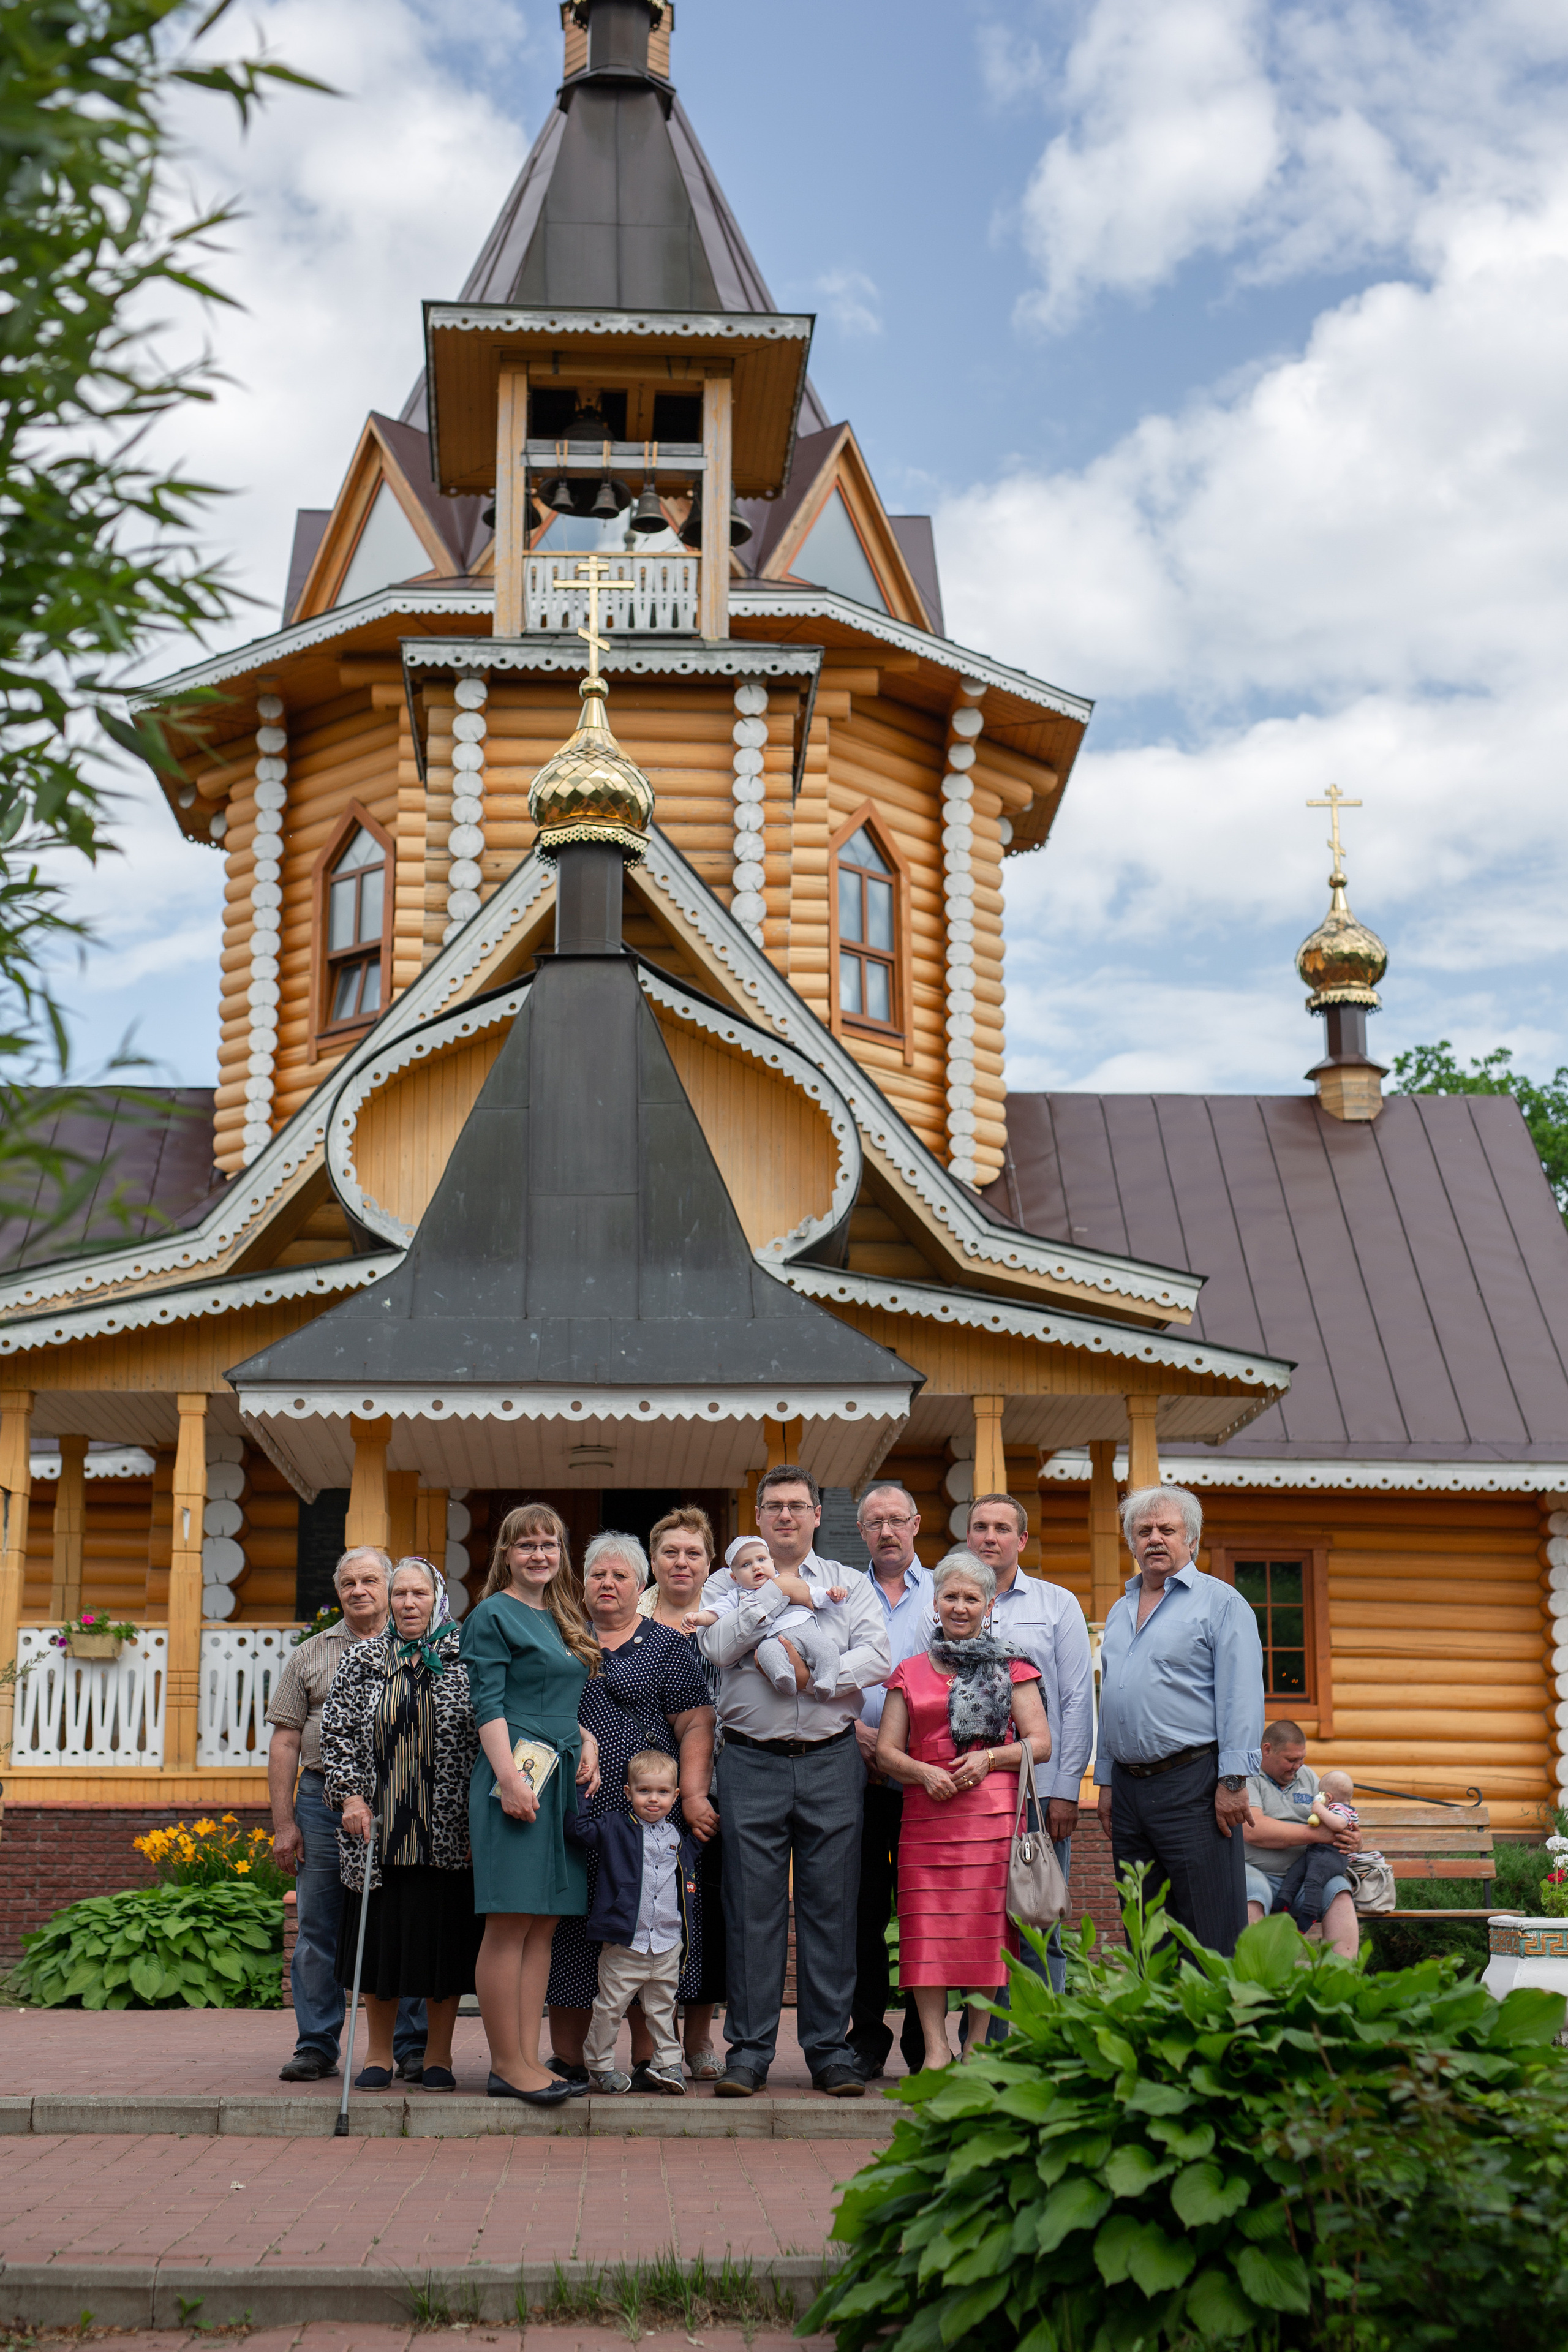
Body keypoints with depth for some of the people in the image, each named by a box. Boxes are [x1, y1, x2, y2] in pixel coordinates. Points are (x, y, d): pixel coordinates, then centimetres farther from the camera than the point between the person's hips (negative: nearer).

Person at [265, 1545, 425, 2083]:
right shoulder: (310, 1655, 12)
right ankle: (316, 2047, 11)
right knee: (318, 1930, 3)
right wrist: (284, 1822, 1)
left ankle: (414, 2047, 7)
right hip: (325, 1799, 1)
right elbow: (285, 1741, 9)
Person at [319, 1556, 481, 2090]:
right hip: (379, 1827, 2)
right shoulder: (362, 1661, 8)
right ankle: (379, 2055, 17)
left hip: (446, 1829, -2)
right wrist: (351, 1796, -4)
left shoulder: (465, 1659, 2)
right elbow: (336, 1733, 8)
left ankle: (438, 2056, 13)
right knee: (379, 1937, 6)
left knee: (444, 1937, 2)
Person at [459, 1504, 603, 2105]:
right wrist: (511, 1779, -19)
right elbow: (488, 1706, -10)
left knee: (544, 1925, 7)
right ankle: (507, 2064, -3)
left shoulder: (566, 1622, 20)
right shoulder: (493, 1616, -3)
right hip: (516, 1775, -8)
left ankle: (526, 2059, 10)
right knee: (510, 1924, -6)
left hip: (563, 1782, 8)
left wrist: (588, 1744, 6)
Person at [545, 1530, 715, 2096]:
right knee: (573, 1936, 2)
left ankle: (650, 2059, 8)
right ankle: (567, 2059, 11)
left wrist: (692, 1795, -9)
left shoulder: (667, 1647, 9)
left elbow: (695, 1725, 2)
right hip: (574, 1815, 1)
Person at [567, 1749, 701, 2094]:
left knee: (662, 2009, 12)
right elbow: (579, 1826, -9)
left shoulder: (682, 1839, 11)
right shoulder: (615, 1830, -1)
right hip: (624, 1945, -3)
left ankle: (668, 2064, 21)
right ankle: (599, 2064, 16)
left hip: (668, 1947, 3)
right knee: (610, 2008, 3)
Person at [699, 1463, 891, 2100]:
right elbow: (718, 1646, -7)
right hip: (751, 1764, -1)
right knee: (752, 1910, -2)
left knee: (831, 1909, 1)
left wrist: (813, 1674, -13)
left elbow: (878, 1659, -1)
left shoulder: (850, 1586, 13)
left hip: (830, 1761, 1)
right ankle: (748, 2050, 5)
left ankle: (830, 2049, 8)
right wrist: (780, 1593, -5)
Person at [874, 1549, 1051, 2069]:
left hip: (992, 1815, -1)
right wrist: (923, 1772, -8)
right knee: (927, 1930, -6)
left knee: (985, 1929, -4)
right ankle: (935, 2048, -3)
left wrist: (989, 1757, -10)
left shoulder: (1011, 1668, 11)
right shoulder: (909, 1673, 16)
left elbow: (1040, 1743, 7)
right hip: (926, 1817, 2)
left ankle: (978, 2047, 4)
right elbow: (886, 1751, 12)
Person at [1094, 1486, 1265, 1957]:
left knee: (1211, 1937, -7)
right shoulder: (1120, 1610, 19)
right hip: (1129, 1786, 7)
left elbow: (1241, 1697, -9)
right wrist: (1106, 1782, 17)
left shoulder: (1221, 1602, -1)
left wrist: (1233, 1781, -16)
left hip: (1192, 1782, -7)